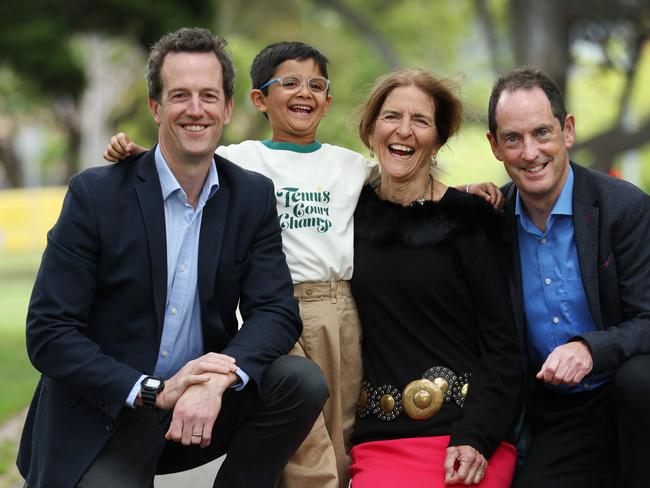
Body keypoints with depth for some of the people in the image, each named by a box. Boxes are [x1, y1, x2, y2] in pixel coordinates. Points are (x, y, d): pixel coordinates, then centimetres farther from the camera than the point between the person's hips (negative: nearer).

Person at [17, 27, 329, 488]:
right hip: (102, 415, -4)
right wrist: (153, 392, -23)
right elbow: (48, 332, -12)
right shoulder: (95, 194, -9)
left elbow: (276, 311, -5)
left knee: (303, 381, -19)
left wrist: (218, 380, -26)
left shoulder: (254, 196, 2)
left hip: (205, 410, 4)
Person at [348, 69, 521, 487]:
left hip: (467, 440, -2)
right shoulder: (355, 213, 9)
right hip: (378, 438, 2)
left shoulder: (468, 219, 0)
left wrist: (475, 438, -14)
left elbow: (502, 344, -3)